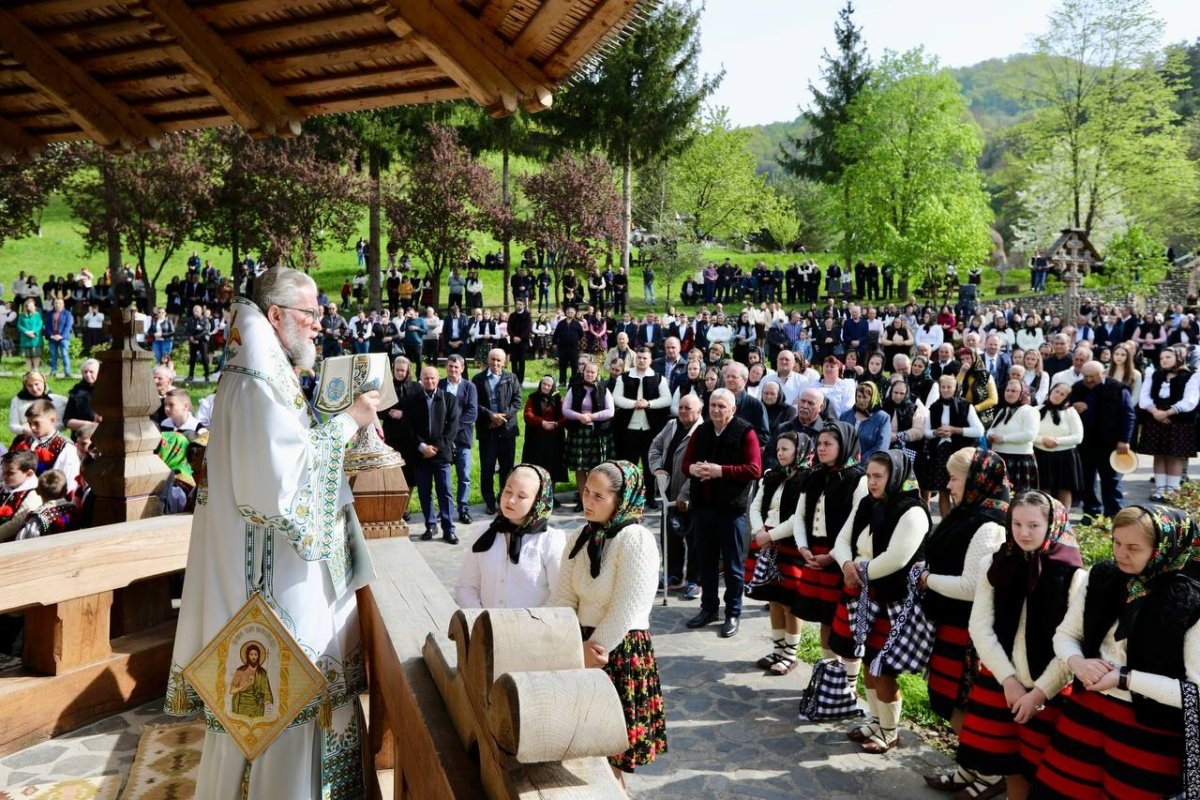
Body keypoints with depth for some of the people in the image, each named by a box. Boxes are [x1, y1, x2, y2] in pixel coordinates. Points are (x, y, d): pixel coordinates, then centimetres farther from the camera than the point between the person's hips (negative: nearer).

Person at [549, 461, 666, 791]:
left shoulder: (636, 540, -18)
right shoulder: (585, 535, 5)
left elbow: (623, 614, -19)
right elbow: (562, 597, 1)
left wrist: (589, 653, -12)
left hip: (621, 653, -6)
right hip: (583, 647, 7)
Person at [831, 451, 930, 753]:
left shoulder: (912, 512, -15)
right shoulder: (868, 506, 10)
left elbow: (896, 559, -24)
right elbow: (842, 539, 11)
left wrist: (861, 571, -12)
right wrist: (847, 565, -10)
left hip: (888, 601, -8)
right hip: (858, 595, 8)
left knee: (882, 668, 1)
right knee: (867, 662, 16)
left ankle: (890, 732, 18)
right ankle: (877, 721, 32)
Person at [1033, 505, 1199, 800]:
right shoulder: (1101, 578, -1)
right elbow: (1065, 635, 9)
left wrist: (1124, 678, -20)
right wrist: (1077, 662, -12)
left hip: (1150, 729, -5)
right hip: (1088, 709, 5)